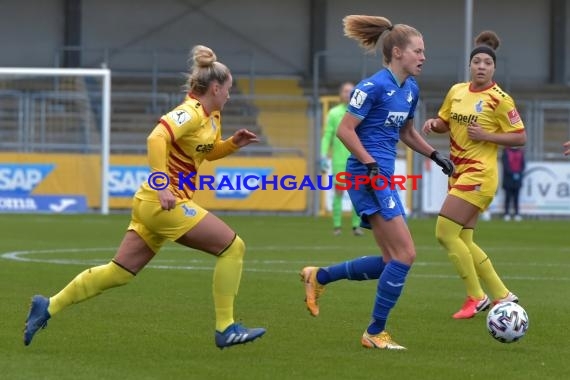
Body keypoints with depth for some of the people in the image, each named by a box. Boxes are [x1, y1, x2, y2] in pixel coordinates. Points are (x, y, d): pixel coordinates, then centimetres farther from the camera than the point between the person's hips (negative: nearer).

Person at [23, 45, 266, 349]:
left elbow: (209, 152, 33)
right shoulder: (191, 113, -15)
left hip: (153, 204, 10)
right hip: (166, 203, -10)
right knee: (232, 247, -5)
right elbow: (157, 139, -30)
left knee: (120, 271, 10)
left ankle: (48, 307, 11)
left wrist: (233, 143, 13)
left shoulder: (212, 116, 15)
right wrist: (162, 186, -34)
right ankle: (225, 329, -2)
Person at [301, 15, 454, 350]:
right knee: (405, 255, -11)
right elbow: (345, 130, -15)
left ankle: (319, 277, 23)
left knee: (393, 262, 10)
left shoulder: (411, 89, 12)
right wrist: (371, 165, -19)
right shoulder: (374, 86, -14)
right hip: (368, 176, -9)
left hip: (383, 176, 9)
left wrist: (435, 155, 16)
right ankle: (375, 333, -2)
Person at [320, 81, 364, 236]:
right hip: (339, 159, -1)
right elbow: (327, 136, 4)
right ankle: (337, 226, 3)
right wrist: (323, 157, -4)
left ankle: (356, 226, 3)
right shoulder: (333, 113, 4)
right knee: (338, 192, -1)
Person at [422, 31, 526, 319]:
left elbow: (520, 138, -8)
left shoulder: (499, 99, -10)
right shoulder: (457, 91, 8)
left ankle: (476, 297, -1)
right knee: (463, 241, 8)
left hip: (479, 174, -8)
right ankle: (502, 296, 18)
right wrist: (434, 123, -1)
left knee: (445, 233, -13)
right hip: (459, 173, 8)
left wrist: (486, 135, -18)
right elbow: (445, 123, 21)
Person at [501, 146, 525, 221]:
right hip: (508, 178, -3)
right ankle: (507, 214, -1)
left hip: (518, 178, 3)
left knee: (516, 197, 3)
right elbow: (505, 164, -6)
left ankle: (516, 213, 3)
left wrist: (519, 173, -7)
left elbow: (522, 165, 10)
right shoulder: (506, 151, 0)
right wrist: (512, 174, -15)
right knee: (508, 196, -3)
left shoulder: (521, 152, 11)